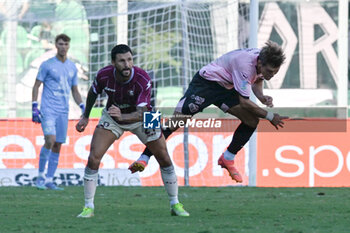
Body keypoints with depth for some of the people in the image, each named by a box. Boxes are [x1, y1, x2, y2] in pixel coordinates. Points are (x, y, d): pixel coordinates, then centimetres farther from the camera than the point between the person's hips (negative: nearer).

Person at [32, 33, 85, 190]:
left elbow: (75, 91, 21)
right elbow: (36, 86, 2)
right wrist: (34, 107, -8)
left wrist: (83, 107, 7)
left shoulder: (72, 68, 14)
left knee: (58, 146, 2)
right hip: (48, 109, -5)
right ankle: (40, 176, -10)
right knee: (50, 140, -21)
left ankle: (49, 180, 7)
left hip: (63, 112, 5)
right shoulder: (47, 65, 0)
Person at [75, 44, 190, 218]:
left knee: (164, 160, -2)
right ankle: (88, 207, -4)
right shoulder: (104, 75, -25)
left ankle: (175, 204, 15)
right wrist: (86, 116, 9)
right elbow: (94, 92, 0)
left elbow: (141, 113, -41)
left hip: (141, 118, -1)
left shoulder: (143, 79, -34)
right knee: (93, 158, -15)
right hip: (112, 116, 1)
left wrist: (122, 117, -59)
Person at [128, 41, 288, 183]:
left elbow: (256, 80, 15)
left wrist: (261, 96, -6)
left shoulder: (264, 60, -10)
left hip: (225, 88, 8)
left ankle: (227, 158, 11)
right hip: (206, 82, -8)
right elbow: (244, 102, -28)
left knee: (252, 120, -5)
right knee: (177, 120, -19)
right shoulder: (245, 63, -34)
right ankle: (144, 158, -14)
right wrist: (270, 117, -23)